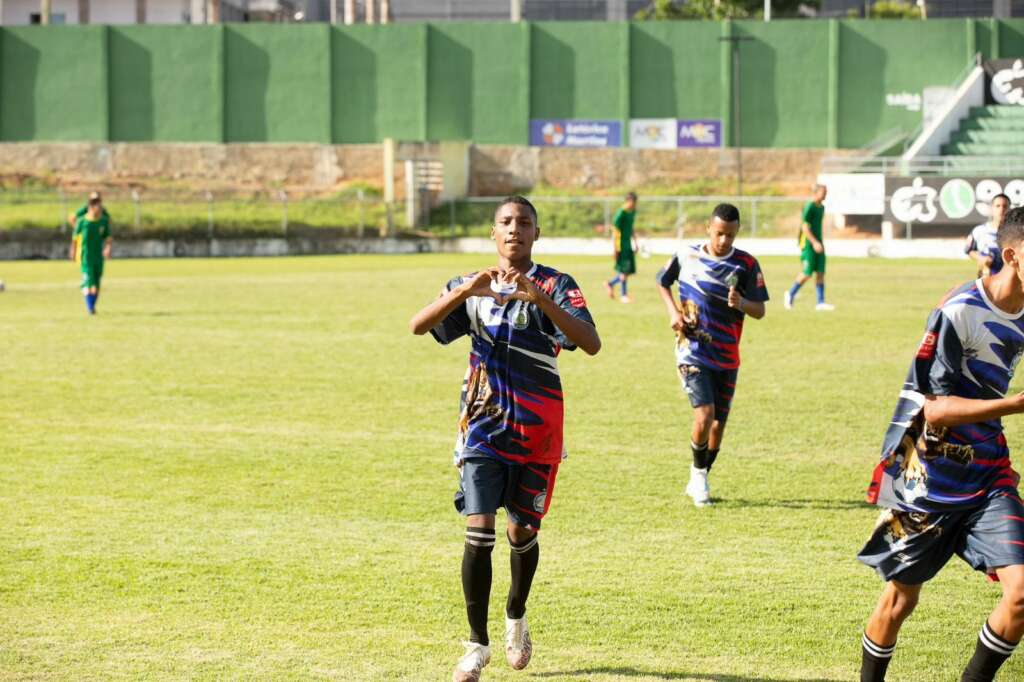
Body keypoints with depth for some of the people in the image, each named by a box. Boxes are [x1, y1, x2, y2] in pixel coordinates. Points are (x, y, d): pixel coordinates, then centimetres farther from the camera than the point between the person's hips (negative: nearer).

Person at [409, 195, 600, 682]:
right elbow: (418, 326, -10)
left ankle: (516, 616, 39)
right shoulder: (473, 286, 5)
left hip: (537, 428, 0)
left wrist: (540, 297, -30)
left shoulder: (555, 286, -3)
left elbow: (591, 344, -19)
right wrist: (466, 290, -25)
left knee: (523, 532, 11)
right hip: (484, 426, 0)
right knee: (479, 531, -12)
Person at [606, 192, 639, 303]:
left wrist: (635, 243, 21)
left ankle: (610, 284, 25)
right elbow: (616, 232, -15)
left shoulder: (632, 212, 10)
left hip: (628, 245, 8)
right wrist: (616, 249, -16)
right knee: (624, 270, -6)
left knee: (629, 270, 7)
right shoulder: (621, 213, -15)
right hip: (622, 245, -8)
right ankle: (624, 295, 4)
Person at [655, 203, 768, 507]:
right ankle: (698, 473, 6)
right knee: (704, 416, -18)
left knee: (718, 423, 8)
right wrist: (673, 312, 0)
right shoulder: (686, 256, -3)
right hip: (693, 353, -2)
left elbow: (759, 311, -4)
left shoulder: (746, 264, -5)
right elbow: (662, 282, 16)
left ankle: (698, 481, 28)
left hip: (727, 357, 2)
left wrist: (742, 304, -26)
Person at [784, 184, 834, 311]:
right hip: (808, 244, -8)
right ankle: (791, 294, 15)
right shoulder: (809, 207, -14)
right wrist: (815, 243, -23)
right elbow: (805, 227, -18)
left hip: (818, 243, 8)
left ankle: (821, 302, 0)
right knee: (807, 273, -6)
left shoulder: (821, 207, 13)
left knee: (820, 272, 1)